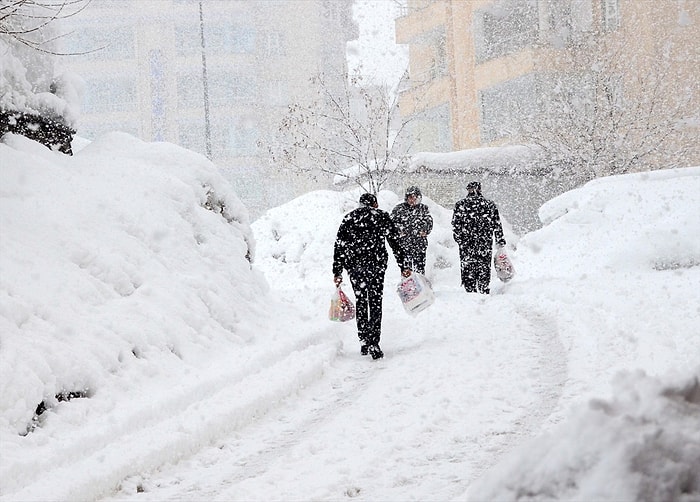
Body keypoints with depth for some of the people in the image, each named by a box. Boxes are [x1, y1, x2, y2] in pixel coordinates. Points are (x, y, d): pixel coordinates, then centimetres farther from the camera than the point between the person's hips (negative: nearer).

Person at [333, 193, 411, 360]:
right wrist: (404, 266, 7)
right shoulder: (382, 216, 7)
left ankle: (364, 342, 15)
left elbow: (339, 246, 9)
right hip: (376, 263, -2)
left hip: (353, 265, 2)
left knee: (360, 302, 14)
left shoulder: (349, 218, 13)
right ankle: (373, 344, -9)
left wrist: (337, 272, 11)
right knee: (375, 302, 0)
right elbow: (395, 243, 4)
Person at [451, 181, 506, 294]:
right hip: (485, 242, 1)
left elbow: (455, 224, 0)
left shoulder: (460, 204, 0)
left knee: (468, 268, 5)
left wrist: (458, 239, 10)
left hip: (466, 242, -1)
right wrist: (500, 240, 13)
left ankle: (471, 292, 2)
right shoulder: (490, 204, 5)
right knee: (484, 268, 8)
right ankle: (484, 292, 6)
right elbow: (497, 224, 6)